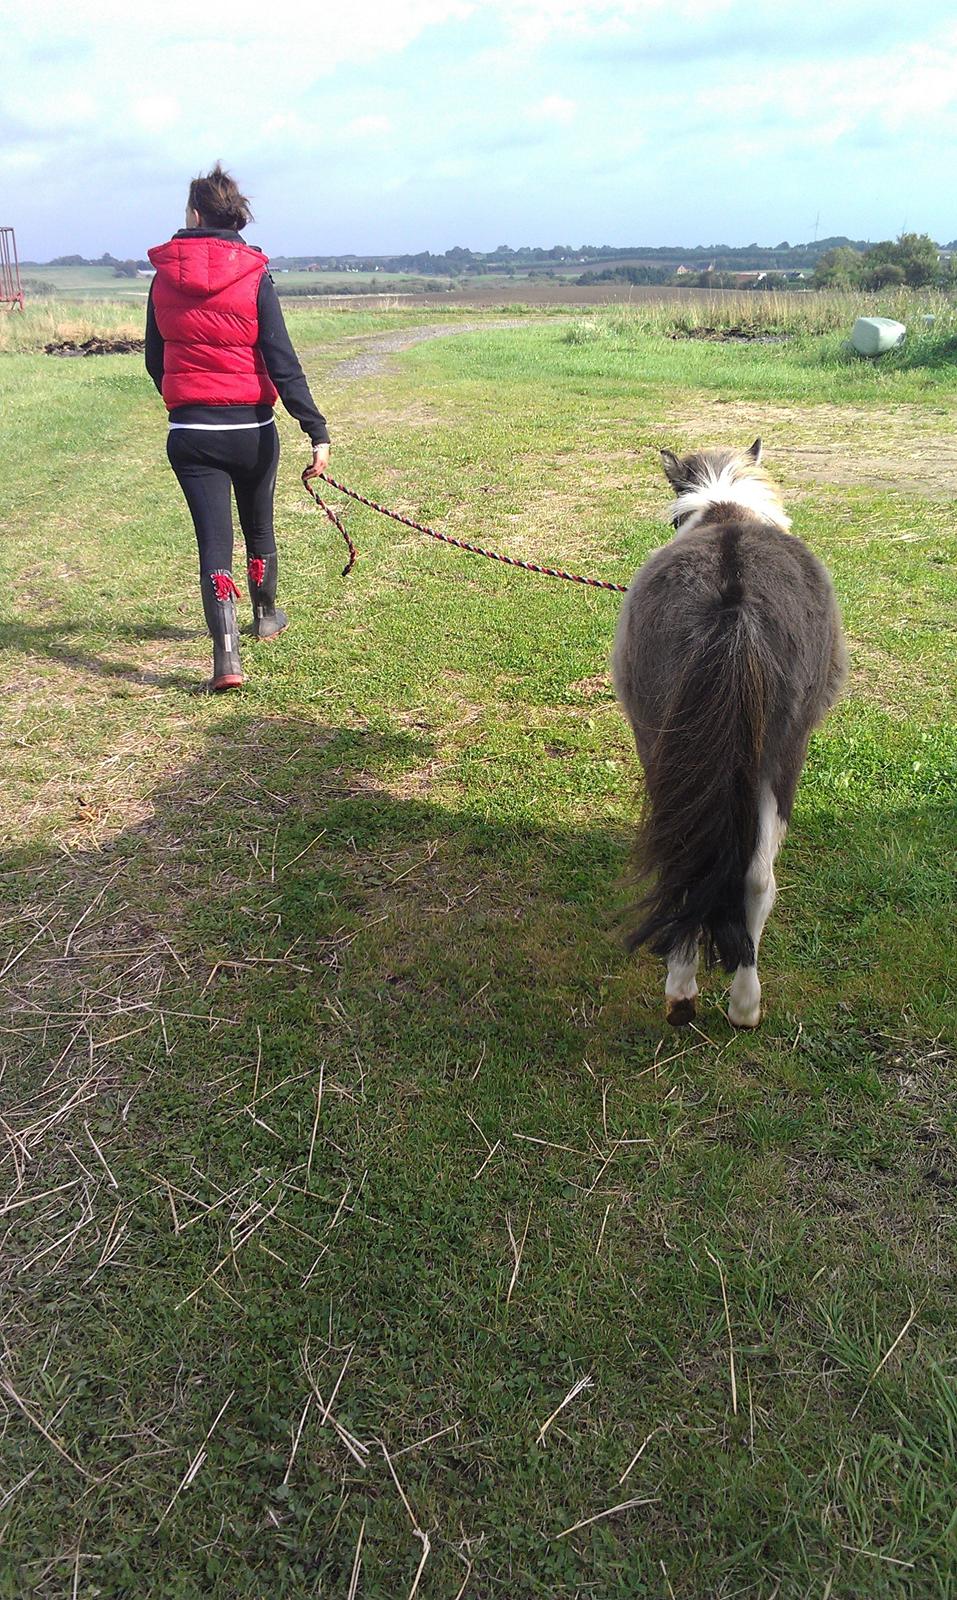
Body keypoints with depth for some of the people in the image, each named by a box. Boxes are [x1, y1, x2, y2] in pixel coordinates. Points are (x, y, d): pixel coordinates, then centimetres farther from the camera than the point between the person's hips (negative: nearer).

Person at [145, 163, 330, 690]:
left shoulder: (164, 277, 2)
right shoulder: (254, 276, -6)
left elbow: (155, 360, 11)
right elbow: (283, 363, -15)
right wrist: (318, 432, -16)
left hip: (190, 433, 1)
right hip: (251, 429, 0)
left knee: (214, 537, -1)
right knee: (259, 526, 20)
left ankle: (226, 655, -15)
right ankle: (266, 616, 41)